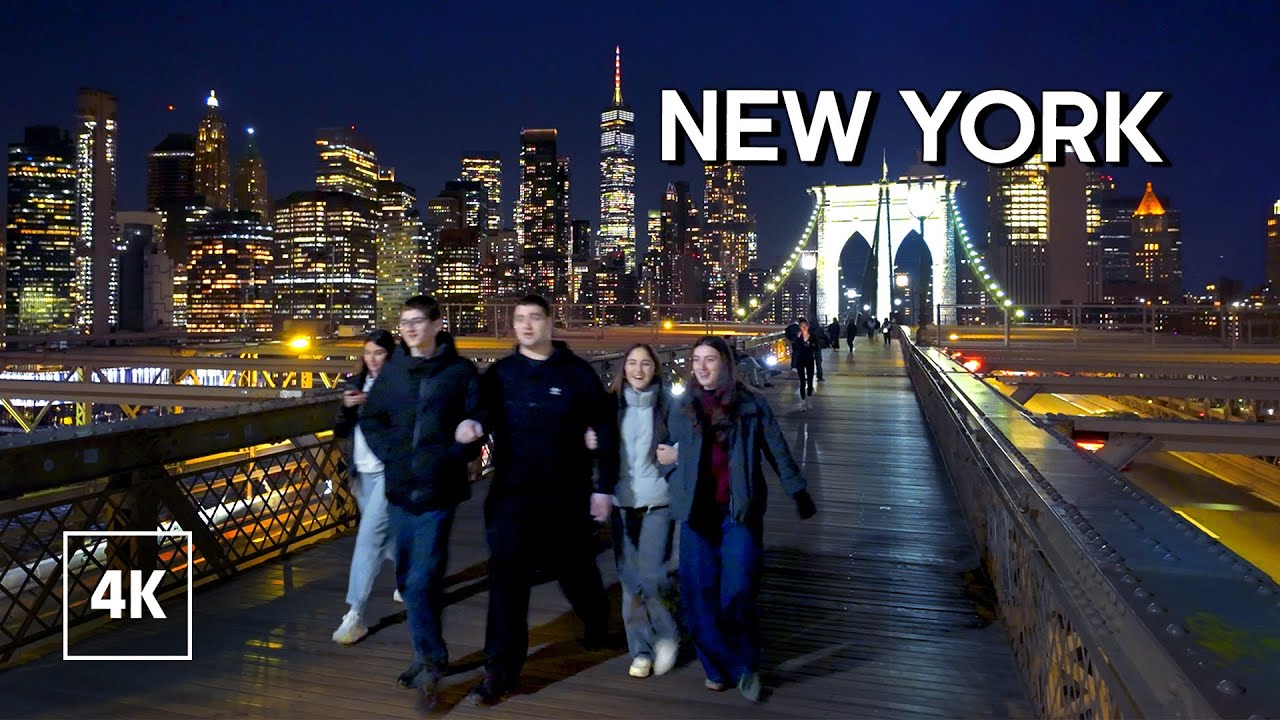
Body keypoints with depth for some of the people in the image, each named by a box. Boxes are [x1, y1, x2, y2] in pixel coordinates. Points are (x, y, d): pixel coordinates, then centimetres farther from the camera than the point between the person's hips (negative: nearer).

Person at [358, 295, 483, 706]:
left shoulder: (461, 371, -3)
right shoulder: (393, 371, 9)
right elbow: (372, 419, 13)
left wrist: (447, 458, -15)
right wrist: (391, 454, -2)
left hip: (438, 490, -5)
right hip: (400, 487, 5)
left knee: (421, 582, -9)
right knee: (409, 579, 14)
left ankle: (430, 661, 8)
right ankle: (429, 656, 29)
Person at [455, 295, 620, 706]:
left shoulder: (576, 372, -3)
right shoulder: (500, 373, 3)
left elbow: (606, 429, -2)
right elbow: (485, 410, -7)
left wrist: (604, 487, -4)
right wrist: (473, 423, -32)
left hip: (567, 495, -1)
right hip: (512, 494, 1)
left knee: (575, 571, 16)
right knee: (507, 580, -1)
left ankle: (598, 624, 47)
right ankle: (501, 672, 10)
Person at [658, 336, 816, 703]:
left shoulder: (751, 404, 1)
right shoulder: (681, 407, 8)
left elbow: (777, 451, 5)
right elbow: (670, 453, 20)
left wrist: (798, 492, 8)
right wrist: (670, 456, -1)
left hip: (740, 510, -2)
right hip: (697, 512, 3)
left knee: (739, 593, -8)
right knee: (700, 595, 4)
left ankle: (746, 663, 17)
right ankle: (718, 665, 25)